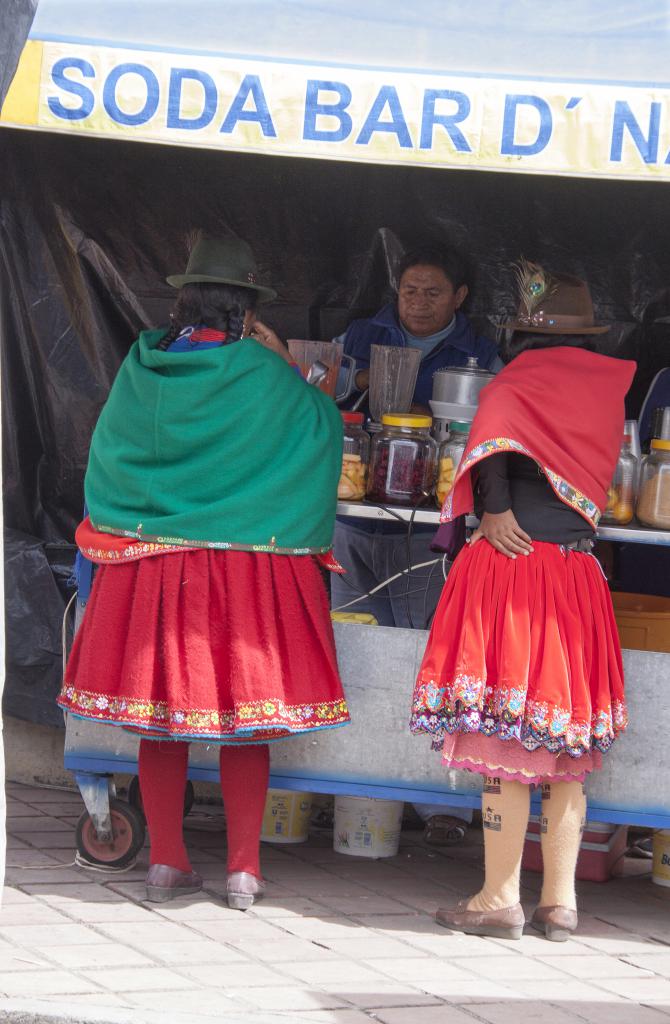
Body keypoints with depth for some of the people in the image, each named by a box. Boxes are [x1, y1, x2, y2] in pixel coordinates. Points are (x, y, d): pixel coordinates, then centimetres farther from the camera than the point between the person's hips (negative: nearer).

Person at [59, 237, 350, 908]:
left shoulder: (142, 366, 2)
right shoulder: (262, 375, -9)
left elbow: (111, 449, 15)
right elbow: (323, 427, 3)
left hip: (148, 563, 3)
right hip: (245, 566, -3)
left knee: (159, 717, 10)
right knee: (244, 724, 4)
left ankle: (165, 861, 11)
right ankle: (243, 870, 5)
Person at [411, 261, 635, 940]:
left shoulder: (520, 379, -5)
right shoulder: (607, 384, 10)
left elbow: (494, 434, -23)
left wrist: (494, 509, -18)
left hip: (512, 561, -5)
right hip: (578, 573, 5)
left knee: (506, 744, -3)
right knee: (566, 756, 10)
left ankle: (500, 898, -1)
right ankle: (560, 901, 12)